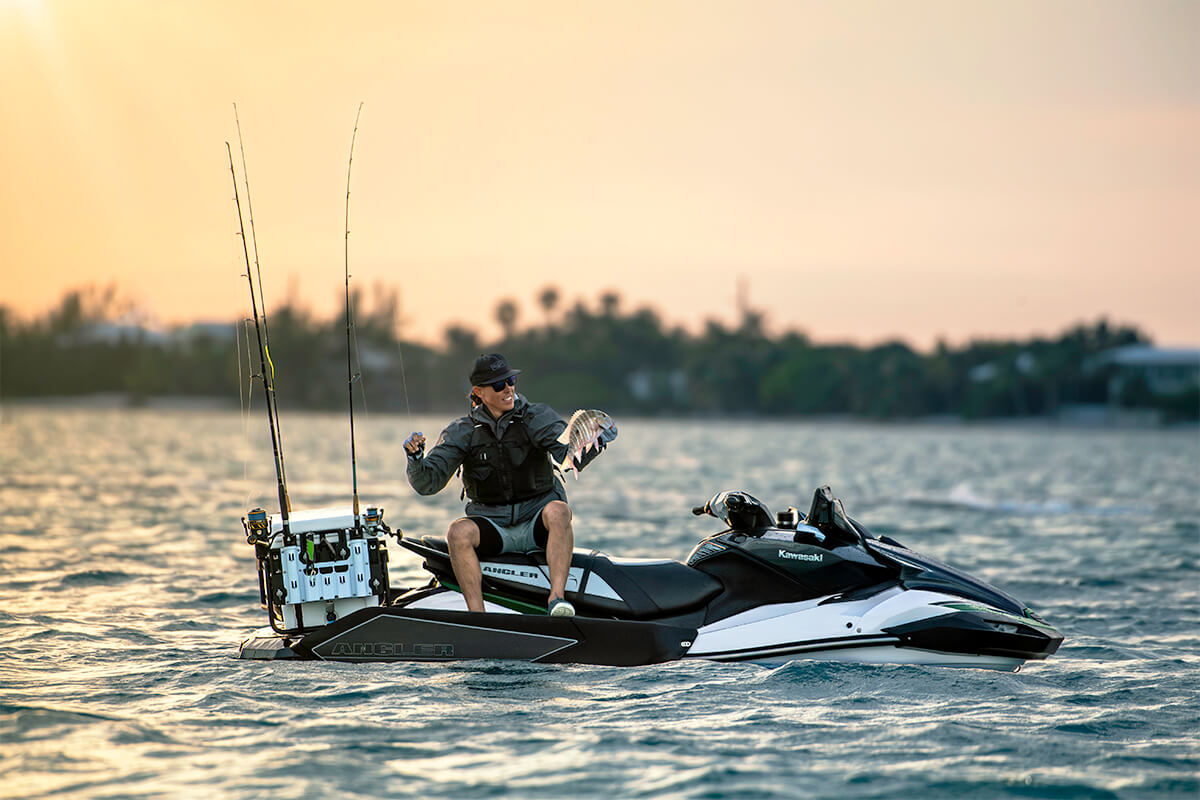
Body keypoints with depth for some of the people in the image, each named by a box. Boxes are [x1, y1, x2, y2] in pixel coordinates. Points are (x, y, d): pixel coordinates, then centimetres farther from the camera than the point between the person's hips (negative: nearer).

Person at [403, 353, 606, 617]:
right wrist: (415, 459, -26)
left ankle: (556, 598, -42)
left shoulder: (537, 417, 0)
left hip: (536, 525, -1)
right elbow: (427, 483, -4)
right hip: (492, 526, 1)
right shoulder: (462, 431, 2)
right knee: (458, 532, -29)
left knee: (558, 511, -33)